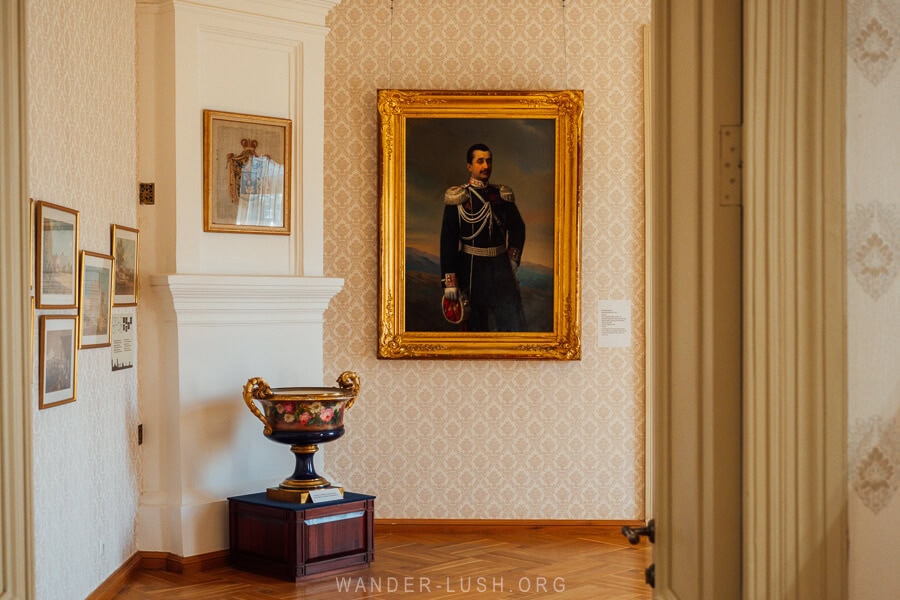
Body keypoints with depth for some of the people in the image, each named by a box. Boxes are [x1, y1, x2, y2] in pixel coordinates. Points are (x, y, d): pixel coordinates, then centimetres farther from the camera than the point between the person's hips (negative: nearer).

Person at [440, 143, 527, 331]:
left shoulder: (503, 195, 6)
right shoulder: (458, 198, -5)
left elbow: (517, 227, 18)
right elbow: (448, 240, -8)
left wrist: (514, 256, 4)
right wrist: (449, 281, -13)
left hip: (501, 265, 3)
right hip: (472, 267, -3)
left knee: (514, 321, -3)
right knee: (476, 326, 9)